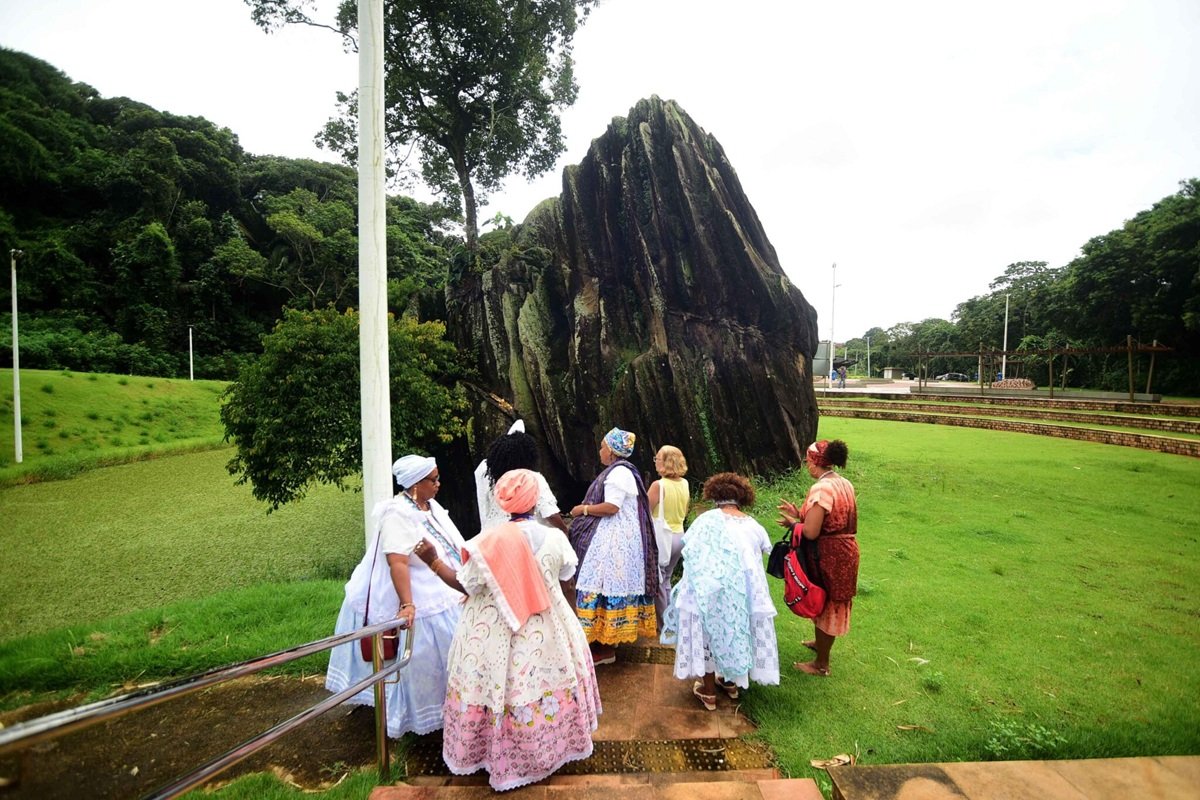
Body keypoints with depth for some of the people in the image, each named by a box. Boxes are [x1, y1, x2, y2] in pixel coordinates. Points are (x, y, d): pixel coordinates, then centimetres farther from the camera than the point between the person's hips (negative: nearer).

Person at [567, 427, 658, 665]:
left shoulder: (618, 472, -16)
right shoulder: (620, 470, 16)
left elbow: (611, 507, -23)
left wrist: (583, 509, -10)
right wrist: (588, 509, 14)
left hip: (614, 540, -10)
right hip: (614, 538, 10)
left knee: (606, 584, -5)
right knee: (610, 584, 13)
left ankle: (605, 647, 5)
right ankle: (606, 640, 22)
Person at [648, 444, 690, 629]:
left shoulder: (658, 485, -20)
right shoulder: (685, 484, 1)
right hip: (679, 536, 7)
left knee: (658, 583, 7)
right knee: (666, 580, 21)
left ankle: (662, 626, 16)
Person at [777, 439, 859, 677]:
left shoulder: (821, 488, -24)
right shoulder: (845, 484, 4)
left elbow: (810, 532, -26)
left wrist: (793, 523, -7)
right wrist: (800, 514, 8)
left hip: (829, 555, -8)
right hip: (845, 550, 9)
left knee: (825, 605, 8)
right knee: (830, 603, 26)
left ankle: (821, 665, 25)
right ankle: (821, 642, 48)